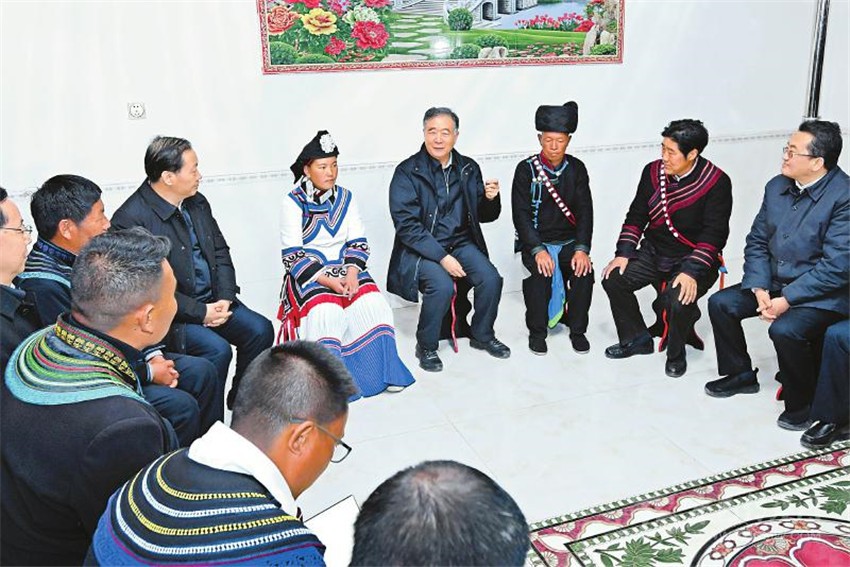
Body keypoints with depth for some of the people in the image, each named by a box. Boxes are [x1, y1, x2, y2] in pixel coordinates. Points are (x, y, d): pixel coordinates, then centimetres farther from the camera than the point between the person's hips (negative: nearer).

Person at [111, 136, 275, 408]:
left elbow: (220, 251, 14)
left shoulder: (197, 202, 9)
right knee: (217, 349, -27)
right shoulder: (131, 219, -17)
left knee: (261, 329, -9)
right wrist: (200, 312, -18)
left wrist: (225, 298, -2)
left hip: (213, 301, 7)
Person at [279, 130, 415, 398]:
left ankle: (383, 370, -9)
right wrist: (326, 280, -21)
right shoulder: (293, 202, -6)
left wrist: (352, 271, -15)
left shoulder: (345, 197, 7)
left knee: (372, 304, -22)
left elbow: (358, 241, 4)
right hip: (307, 272, -3)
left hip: (345, 267, 4)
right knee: (326, 312, -31)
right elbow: (292, 255, -11)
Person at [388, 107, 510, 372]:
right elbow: (406, 225, -15)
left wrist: (490, 199, -12)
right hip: (420, 248, -4)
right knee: (442, 285, -29)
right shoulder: (407, 172, -8)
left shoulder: (468, 168, 6)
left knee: (491, 279, -18)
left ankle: (482, 336, 9)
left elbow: (485, 216, 12)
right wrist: (442, 257, -21)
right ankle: (426, 347, -5)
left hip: (461, 243, 5)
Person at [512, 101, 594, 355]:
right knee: (540, 274, -30)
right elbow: (521, 214, -11)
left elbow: (585, 211, -1)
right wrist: (538, 250, -23)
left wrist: (582, 249, -16)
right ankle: (537, 332, -10)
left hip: (569, 241, 2)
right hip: (535, 242, -2)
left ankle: (577, 329, -4)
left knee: (584, 271, -25)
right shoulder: (526, 169, -5)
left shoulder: (576, 168, 3)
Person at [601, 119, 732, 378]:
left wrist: (692, 271, -29)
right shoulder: (653, 171, -1)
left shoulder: (717, 182, -15)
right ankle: (636, 339, 9)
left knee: (679, 299, -31)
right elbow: (636, 215, 4)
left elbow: (714, 234, -19)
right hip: (653, 252, 5)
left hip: (693, 259, -5)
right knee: (613, 279, -14)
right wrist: (624, 253, -8)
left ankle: (676, 353, 1)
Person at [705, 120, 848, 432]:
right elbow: (756, 242, 6)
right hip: (773, 282, 7)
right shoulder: (777, 187, 2)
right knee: (720, 303, -5)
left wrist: (787, 300, -23)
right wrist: (759, 288, -8)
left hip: (821, 294, -7)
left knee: (785, 330, -31)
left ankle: (802, 402, -4)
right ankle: (741, 375, 16)